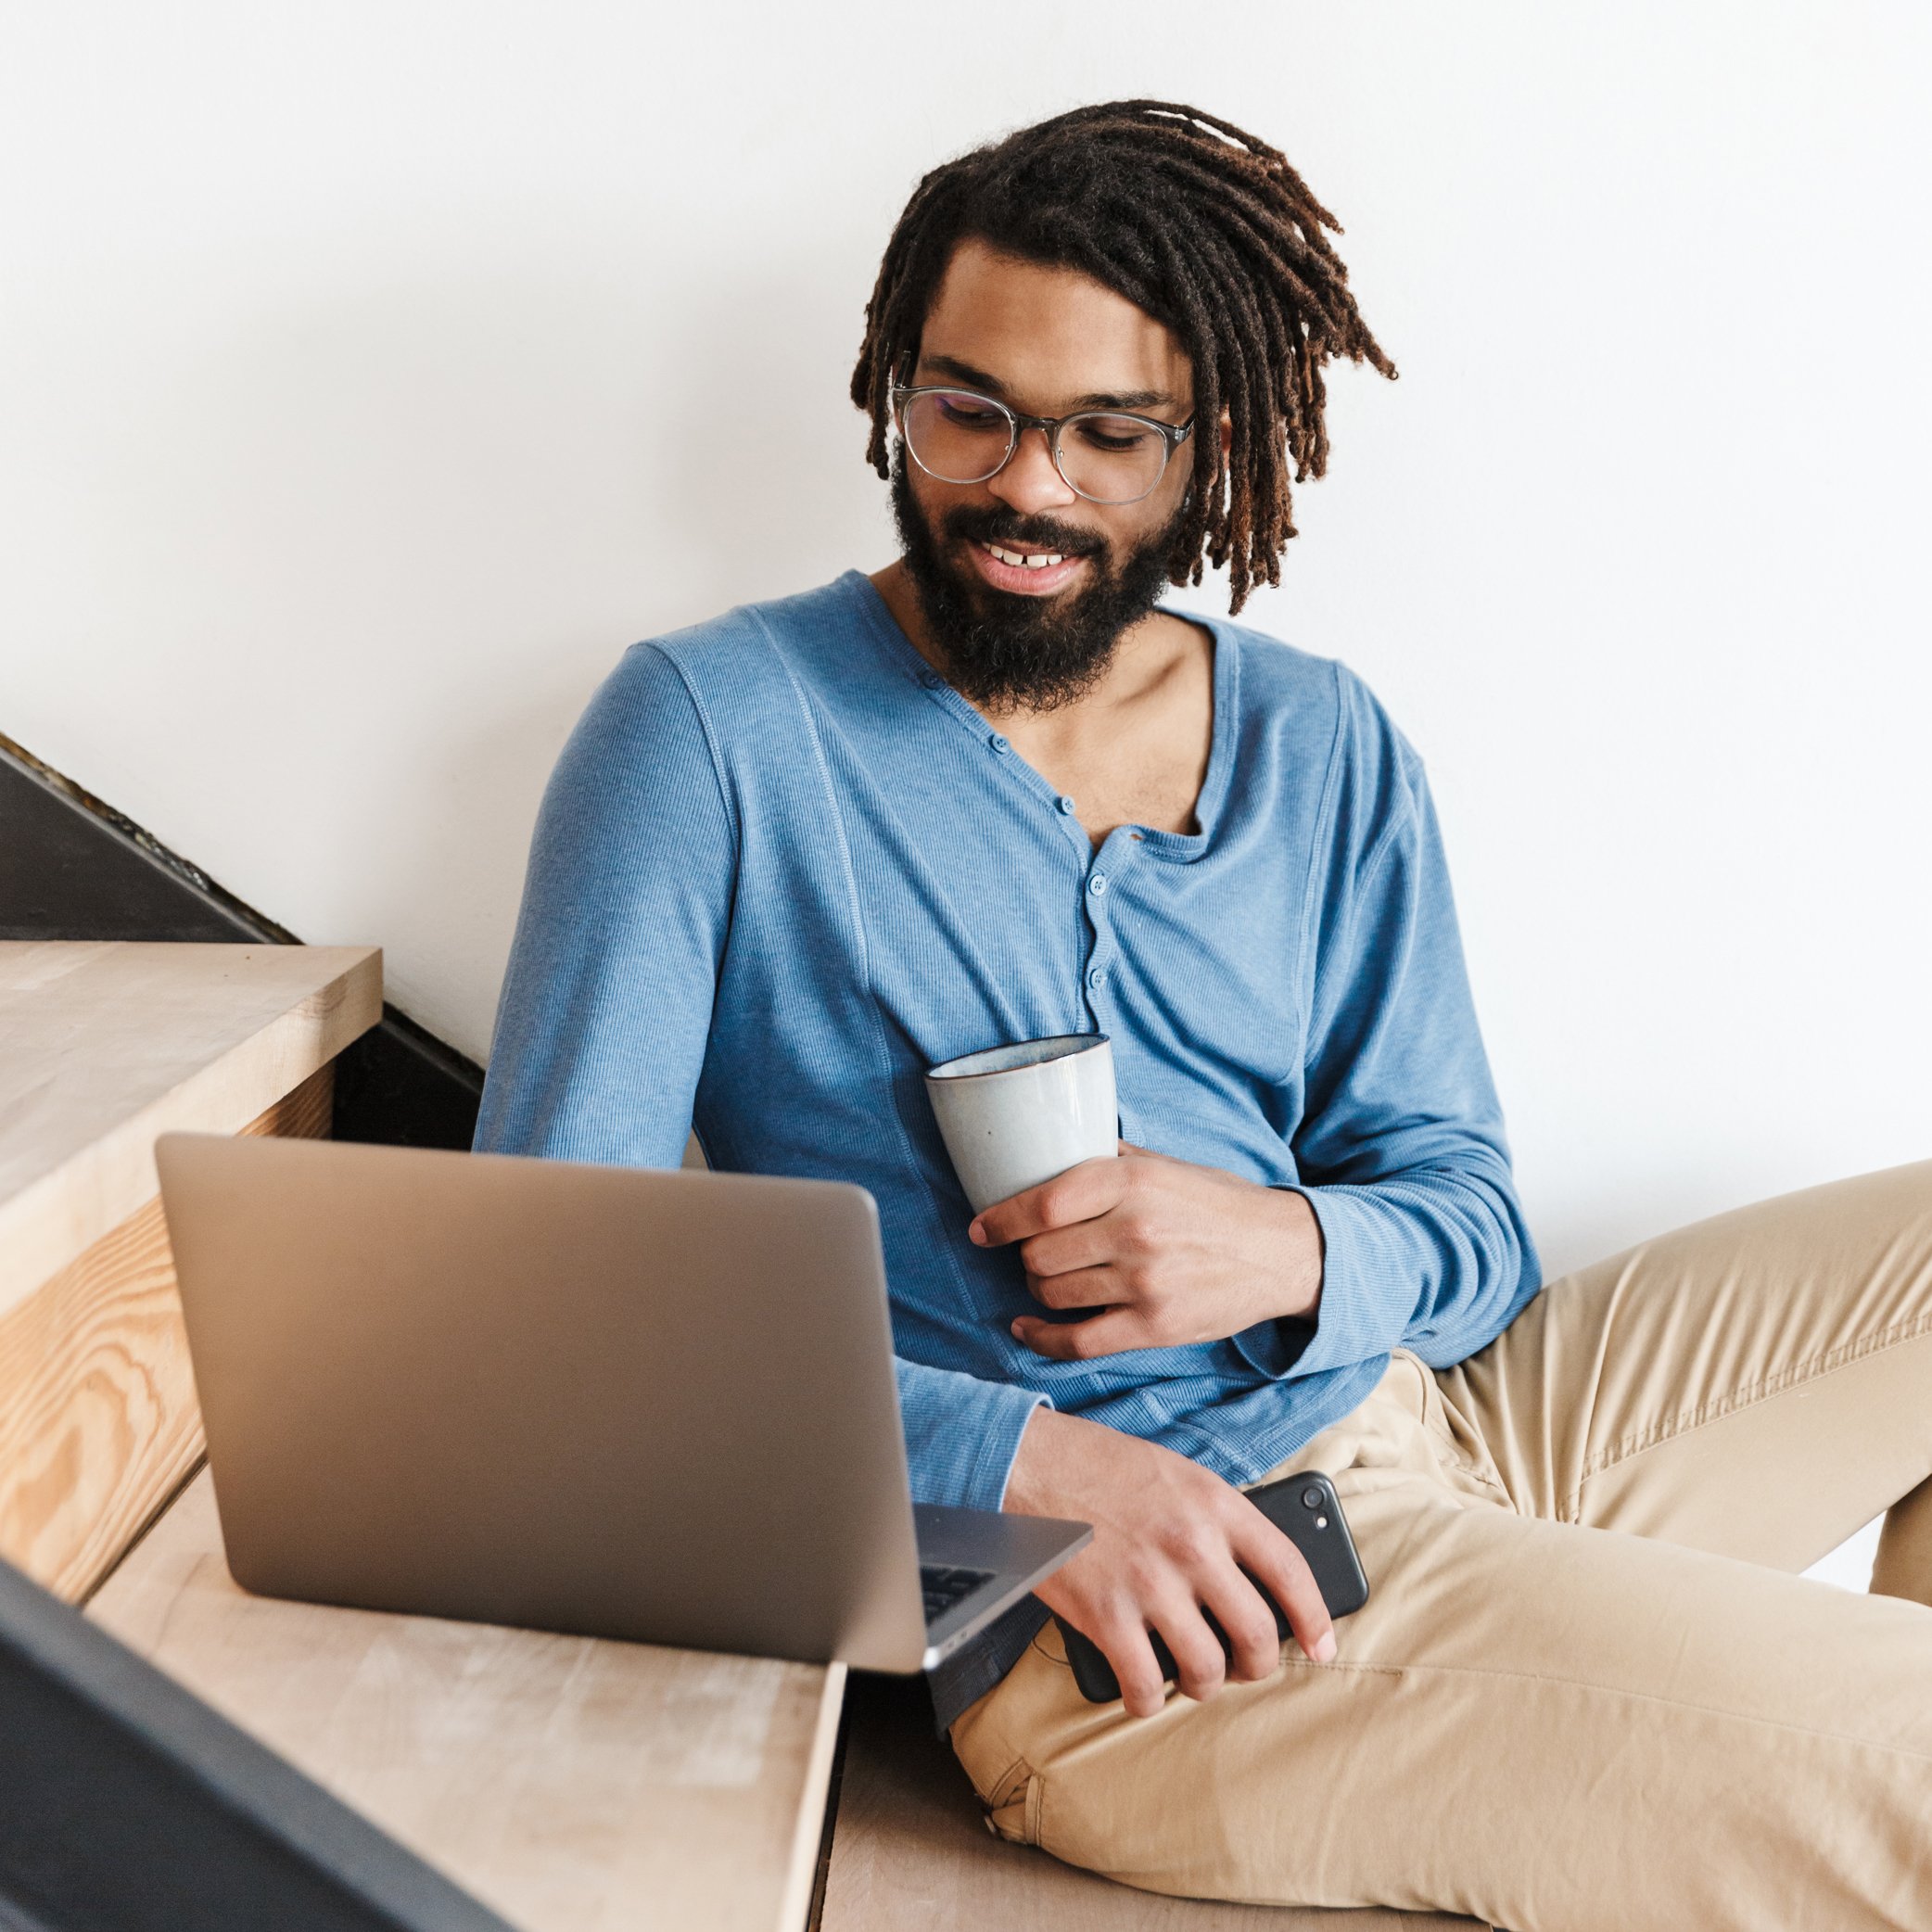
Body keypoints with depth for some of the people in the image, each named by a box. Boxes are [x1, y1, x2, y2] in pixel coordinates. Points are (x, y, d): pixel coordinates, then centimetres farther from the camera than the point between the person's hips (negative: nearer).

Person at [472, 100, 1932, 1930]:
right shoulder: (708, 728, -5)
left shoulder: (1326, 751, 9)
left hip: (1431, 1422, 7)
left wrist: (1293, 1252, -14)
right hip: (1109, 1619, -6)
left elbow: (1466, 1217, 10)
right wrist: (1009, 1456, -21)